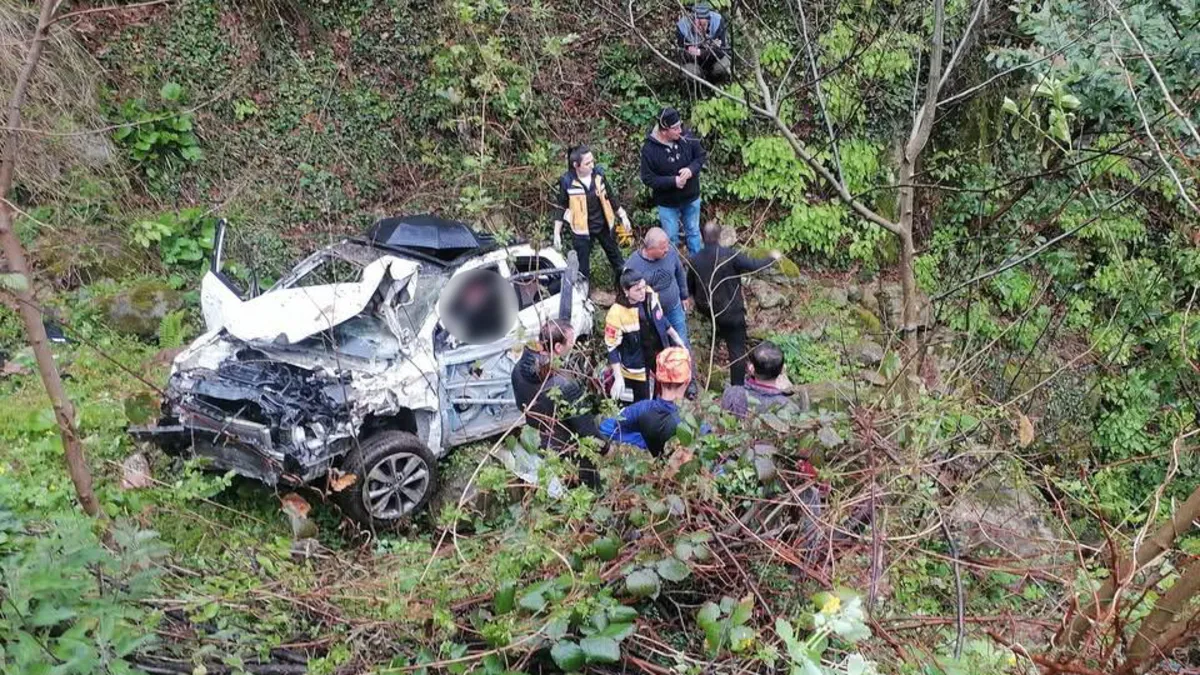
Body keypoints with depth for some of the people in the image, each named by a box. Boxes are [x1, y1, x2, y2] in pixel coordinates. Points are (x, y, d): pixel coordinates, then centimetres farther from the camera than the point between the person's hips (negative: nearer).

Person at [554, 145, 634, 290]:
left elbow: (611, 197, 4)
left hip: (603, 225, 4)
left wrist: (623, 217, 8)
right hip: (581, 229, -4)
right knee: (583, 266, 9)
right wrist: (557, 234, -7)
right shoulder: (567, 182, -19)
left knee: (615, 256, 22)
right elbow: (560, 208, -8)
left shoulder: (598, 175, -10)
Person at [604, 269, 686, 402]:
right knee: (642, 401, 8)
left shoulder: (649, 295, -16)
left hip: (659, 351, 6)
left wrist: (676, 337, 13)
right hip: (636, 364, -6)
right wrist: (618, 378, -22)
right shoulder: (616, 314, -31)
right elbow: (612, 347, -21)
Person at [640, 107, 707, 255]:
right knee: (671, 238, 14)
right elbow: (648, 178, -20)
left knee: (693, 232, 22)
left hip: (691, 198, 3)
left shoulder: (686, 137, -17)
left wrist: (691, 169, -26)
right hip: (667, 203, -3)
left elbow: (702, 155, -5)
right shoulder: (649, 149, -25)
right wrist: (673, 181, -29)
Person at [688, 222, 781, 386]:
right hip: (732, 312, -3)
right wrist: (772, 258, 6)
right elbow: (755, 265, -14)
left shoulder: (694, 261, -8)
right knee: (737, 349, 7)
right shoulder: (730, 256, -21)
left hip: (707, 310, 3)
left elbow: (690, 287, 5)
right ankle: (738, 386, 12)